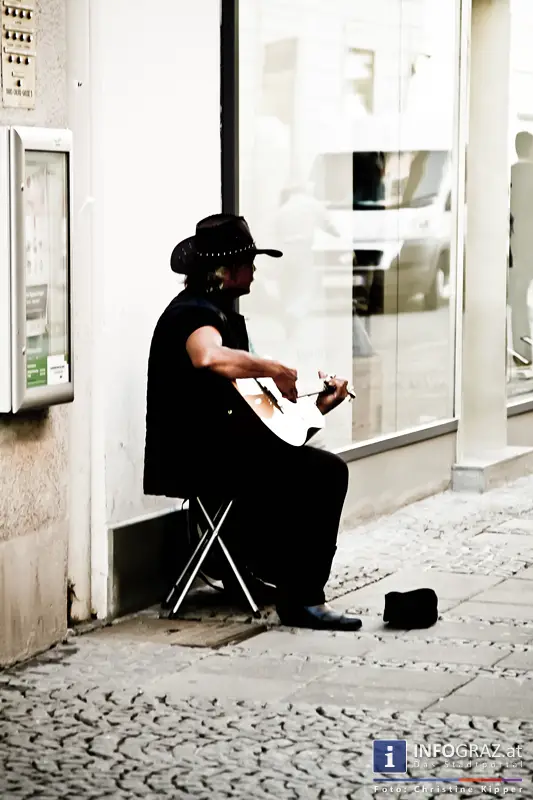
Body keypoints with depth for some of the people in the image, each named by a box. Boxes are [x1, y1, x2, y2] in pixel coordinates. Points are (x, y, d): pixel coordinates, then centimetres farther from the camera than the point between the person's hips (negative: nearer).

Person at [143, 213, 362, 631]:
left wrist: (312, 404, 16)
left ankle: (259, 565, 34)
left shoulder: (223, 311, 19)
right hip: (192, 455, -11)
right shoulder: (195, 312, -15)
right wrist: (278, 370, -27)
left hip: (215, 443, 11)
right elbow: (209, 357, -39)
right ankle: (302, 600, -15)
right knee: (326, 471, -17)